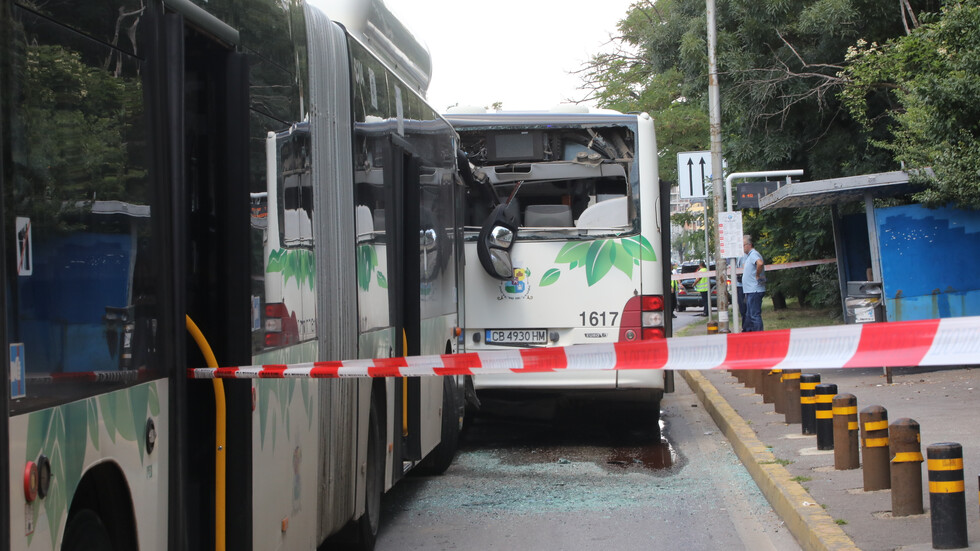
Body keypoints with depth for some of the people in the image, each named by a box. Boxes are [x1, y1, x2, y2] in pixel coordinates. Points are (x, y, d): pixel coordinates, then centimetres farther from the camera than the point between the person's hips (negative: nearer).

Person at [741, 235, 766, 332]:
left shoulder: (754, 254, -14)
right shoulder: (748, 255, 18)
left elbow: (760, 263, -35)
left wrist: (757, 275, -23)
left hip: (754, 290, -11)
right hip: (750, 291, 11)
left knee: (755, 315, -9)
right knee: (749, 315, 16)